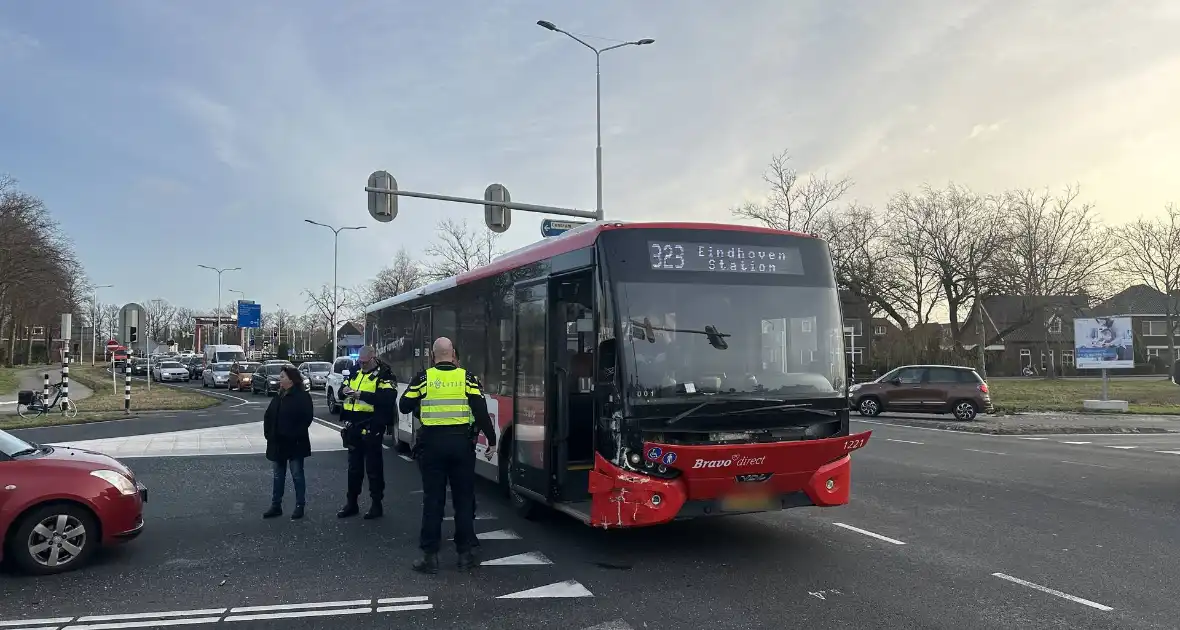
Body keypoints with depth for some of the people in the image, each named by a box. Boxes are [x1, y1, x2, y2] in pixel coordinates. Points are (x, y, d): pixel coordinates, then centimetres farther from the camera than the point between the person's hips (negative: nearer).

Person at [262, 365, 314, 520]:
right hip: (278, 443, 7)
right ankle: (276, 505, 21)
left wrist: (295, 435, -20)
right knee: (278, 475, 13)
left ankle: (300, 506, 12)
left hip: (295, 444, -7)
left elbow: (306, 419, -18)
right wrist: (268, 433, 1)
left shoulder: (302, 396, -12)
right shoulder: (279, 396, 10)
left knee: (297, 475, 3)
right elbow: (268, 415, 13)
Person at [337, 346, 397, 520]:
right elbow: (341, 390, 18)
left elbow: (388, 398, -24)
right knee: (354, 466, 15)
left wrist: (361, 394, -29)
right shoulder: (356, 372, 12)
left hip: (371, 428, -7)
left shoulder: (384, 375, -10)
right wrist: (345, 391, -7)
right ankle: (351, 503, 26)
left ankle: (376, 504, 13)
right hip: (353, 427, 7)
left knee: (373, 467, 2)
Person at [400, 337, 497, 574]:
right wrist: (491, 440, 1)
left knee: (433, 499, 6)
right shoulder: (466, 377, -1)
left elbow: (404, 406, 5)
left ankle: (430, 556, 8)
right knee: (464, 498, 10)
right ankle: (465, 553, 14)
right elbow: (481, 411, -5)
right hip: (461, 442, 1)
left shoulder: (423, 378, -2)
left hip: (432, 443, 0)